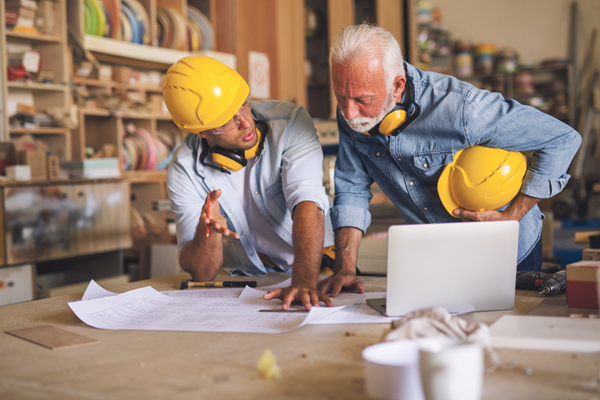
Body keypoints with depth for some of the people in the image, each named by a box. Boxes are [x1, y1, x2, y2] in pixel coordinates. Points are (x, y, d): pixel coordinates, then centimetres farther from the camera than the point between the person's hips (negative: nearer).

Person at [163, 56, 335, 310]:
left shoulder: (291, 123, -16)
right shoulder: (185, 169, -11)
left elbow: (307, 204, -27)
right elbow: (201, 274, -10)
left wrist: (304, 282, -41)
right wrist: (208, 231, -31)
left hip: (317, 269, -2)